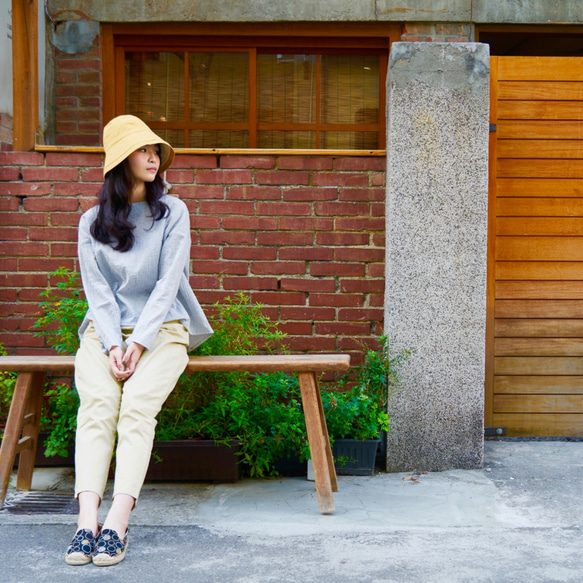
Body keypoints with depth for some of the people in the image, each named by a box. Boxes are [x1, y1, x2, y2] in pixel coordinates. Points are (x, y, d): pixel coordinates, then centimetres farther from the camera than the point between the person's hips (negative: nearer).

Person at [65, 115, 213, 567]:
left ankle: (118, 522, -34)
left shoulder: (173, 212, 6)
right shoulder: (92, 221, 10)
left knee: (137, 404, -28)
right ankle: (87, 521, -34)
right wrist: (112, 346, -13)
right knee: (97, 405, -26)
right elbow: (97, 289, 2)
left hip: (162, 327, -1)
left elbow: (168, 283, -4)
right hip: (106, 330, 2)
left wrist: (139, 343, -14)